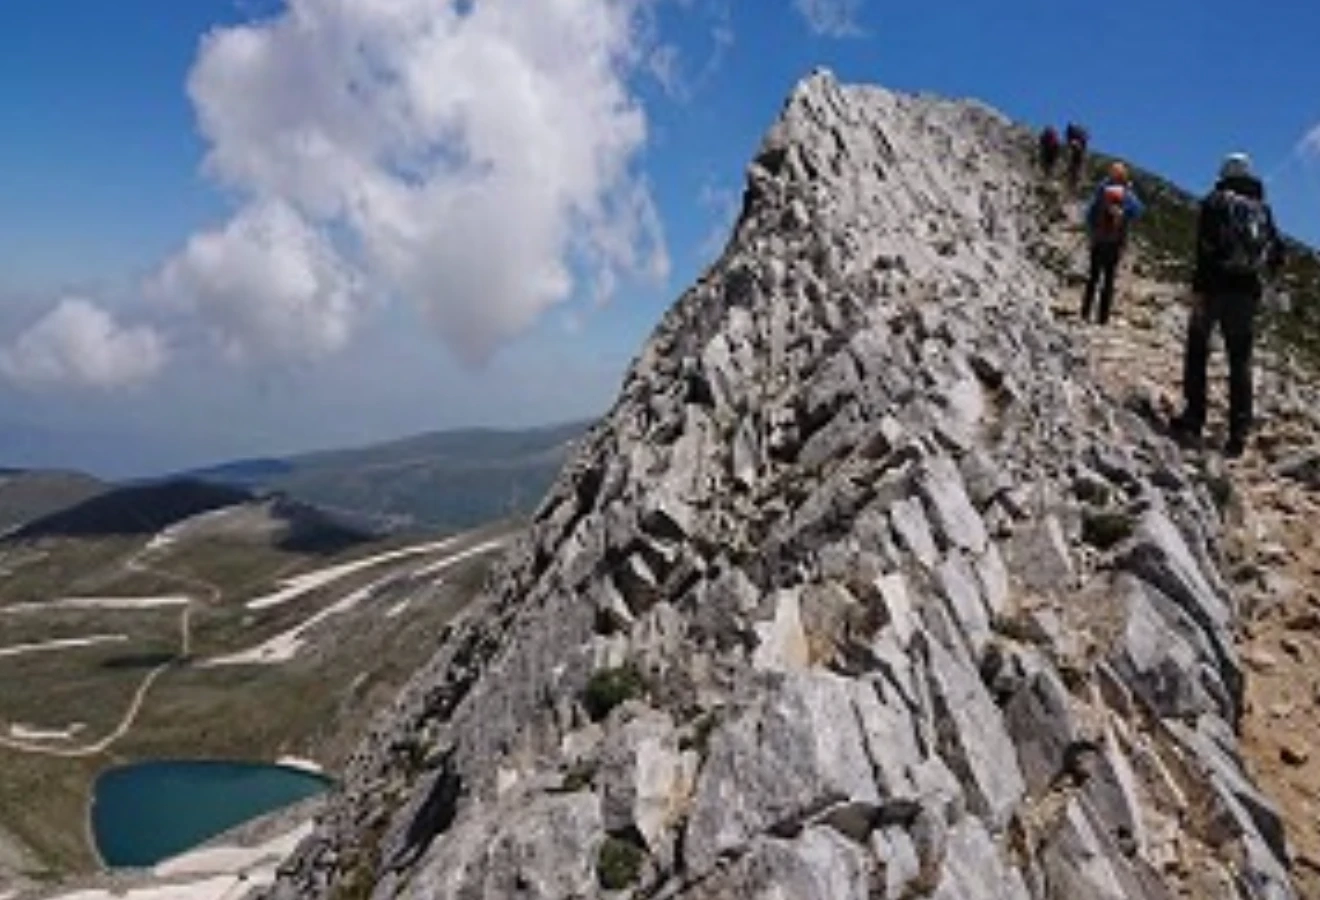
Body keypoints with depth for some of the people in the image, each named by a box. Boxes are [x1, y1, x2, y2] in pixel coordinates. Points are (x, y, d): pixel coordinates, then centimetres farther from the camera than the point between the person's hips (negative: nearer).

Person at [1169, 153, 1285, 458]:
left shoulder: (1215, 202, -2)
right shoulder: (1263, 208, 11)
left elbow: (1205, 250, -15)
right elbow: (1277, 255, 10)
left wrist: (1198, 290, -18)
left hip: (1215, 287, -4)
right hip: (1247, 292, 4)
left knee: (1197, 353, 8)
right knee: (1240, 362, 8)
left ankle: (1193, 422, 3)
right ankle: (1238, 435, 6)